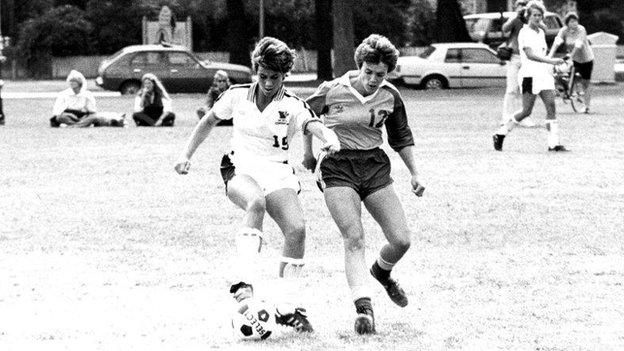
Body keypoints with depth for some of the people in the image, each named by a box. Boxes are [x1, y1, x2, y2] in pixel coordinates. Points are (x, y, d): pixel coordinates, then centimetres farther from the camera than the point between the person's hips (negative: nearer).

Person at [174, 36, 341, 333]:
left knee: (297, 229, -21)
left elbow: (313, 125, -26)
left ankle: (286, 308, -7)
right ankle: (243, 282, -43)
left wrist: (329, 138, -49)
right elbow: (208, 121, 18)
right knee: (256, 202, -37)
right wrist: (187, 155, 14)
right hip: (241, 171, -1)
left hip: (278, 174, 1)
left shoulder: (292, 105, -5)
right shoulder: (237, 96, 2)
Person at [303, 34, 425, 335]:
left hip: (375, 166, 4)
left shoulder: (390, 96, 0)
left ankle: (381, 272, 32)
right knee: (354, 238, -21)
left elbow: (401, 137, 16)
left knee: (401, 241, -3)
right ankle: (363, 307, -24)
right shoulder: (332, 91, -10)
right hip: (338, 168, -4)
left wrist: (414, 173, 10)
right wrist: (309, 153, 15)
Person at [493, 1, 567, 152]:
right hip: (529, 75, -7)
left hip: (544, 74, 7)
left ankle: (553, 143, -11)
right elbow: (529, 54, -20)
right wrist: (550, 61, -28)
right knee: (526, 111, -6)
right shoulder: (524, 33, -8)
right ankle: (500, 134, 11)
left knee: (551, 105, -8)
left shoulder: (541, 32, 17)